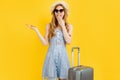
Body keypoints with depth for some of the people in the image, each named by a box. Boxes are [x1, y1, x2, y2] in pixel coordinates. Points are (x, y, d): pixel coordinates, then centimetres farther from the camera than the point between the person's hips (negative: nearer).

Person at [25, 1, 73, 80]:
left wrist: (62, 26, -10)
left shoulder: (69, 26, 3)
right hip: (51, 55, 0)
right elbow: (45, 42, -2)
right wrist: (36, 30, -8)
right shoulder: (49, 26, 3)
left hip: (62, 55, 1)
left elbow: (69, 41, -11)